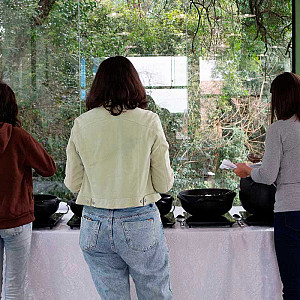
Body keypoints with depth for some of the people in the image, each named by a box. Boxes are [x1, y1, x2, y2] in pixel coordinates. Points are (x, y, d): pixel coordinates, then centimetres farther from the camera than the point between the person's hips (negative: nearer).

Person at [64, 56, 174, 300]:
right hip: (140, 222, -2)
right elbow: (164, 184, -3)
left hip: (95, 225, 2)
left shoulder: (82, 124, -1)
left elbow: (72, 184, 4)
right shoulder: (149, 122, -7)